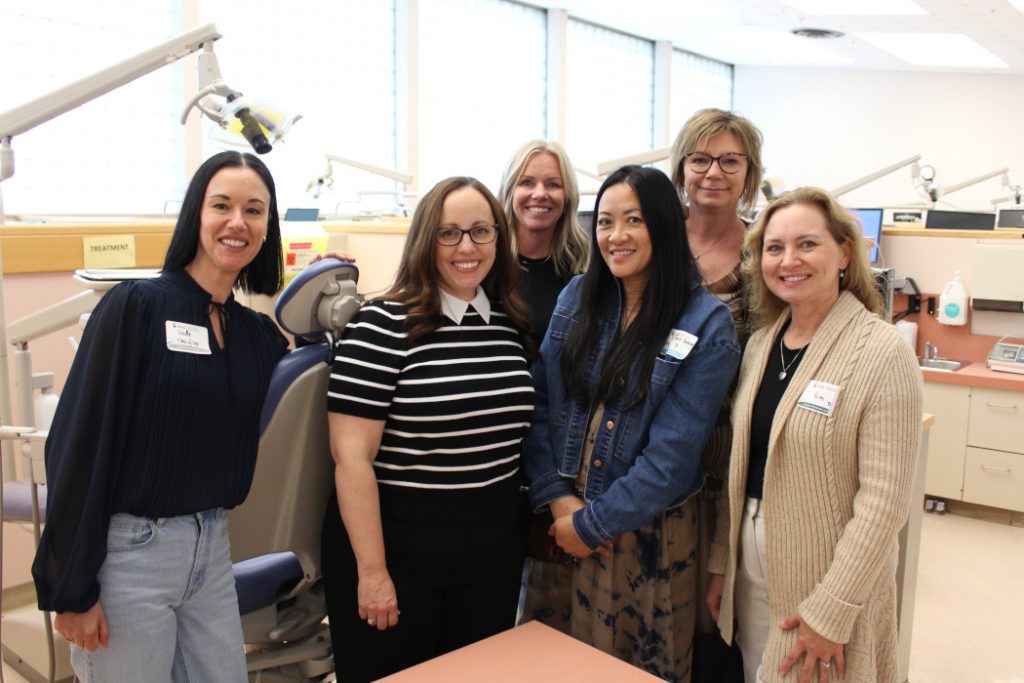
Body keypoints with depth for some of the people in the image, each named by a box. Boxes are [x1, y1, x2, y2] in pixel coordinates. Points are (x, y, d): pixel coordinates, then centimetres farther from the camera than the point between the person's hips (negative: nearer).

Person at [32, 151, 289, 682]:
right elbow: (79, 444, -13)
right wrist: (72, 589, -12)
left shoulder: (258, 332, 5)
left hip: (212, 548, 6)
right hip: (129, 551, -5)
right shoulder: (135, 306, -11)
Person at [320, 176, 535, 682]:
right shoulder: (383, 326, -13)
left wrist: (529, 524, 13)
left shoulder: (512, 325, 5)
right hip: (396, 548, -5)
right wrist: (372, 571, -16)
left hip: (493, 555, 6)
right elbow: (352, 456, -16)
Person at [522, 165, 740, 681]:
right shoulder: (577, 296, 1)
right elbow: (539, 401, -1)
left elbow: (672, 454, -16)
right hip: (560, 519, 4)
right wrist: (558, 499, -10)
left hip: (646, 535, -4)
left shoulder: (707, 324, -12)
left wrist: (591, 524, -13)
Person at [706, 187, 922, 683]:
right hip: (751, 565, 6)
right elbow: (739, 465, 8)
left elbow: (884, 498, -17)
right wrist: (720, 565, 8)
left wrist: (832, 612, -17)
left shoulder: (882, 353, -15)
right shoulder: (761, 343, 4)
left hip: (825, 573, -5)